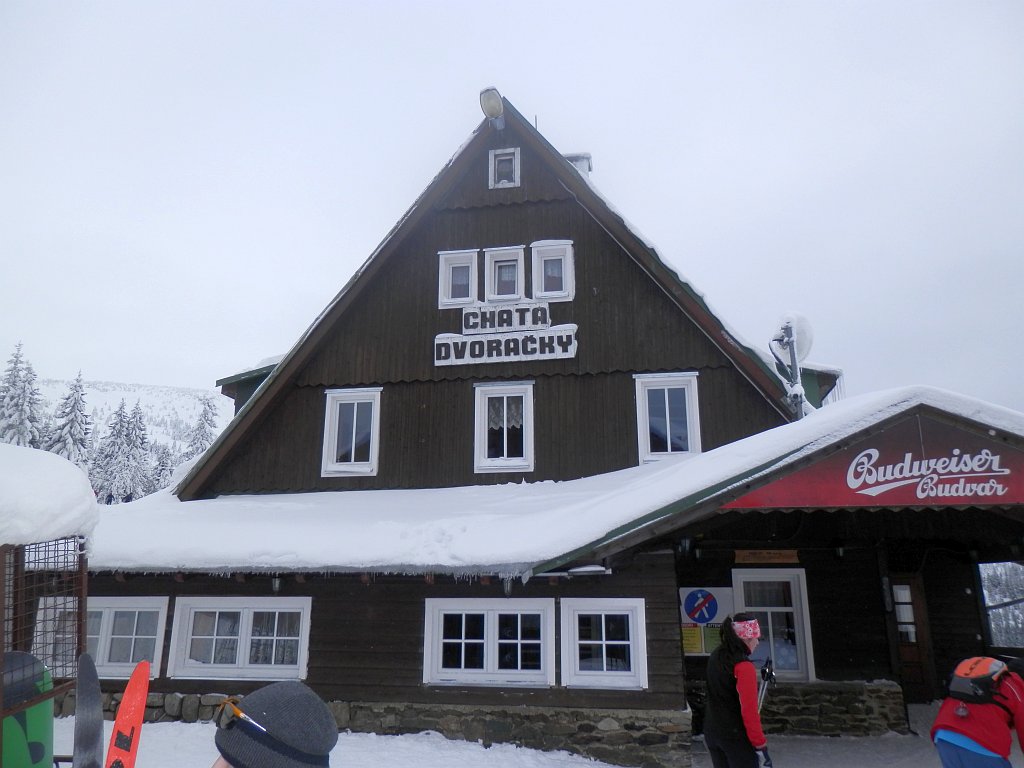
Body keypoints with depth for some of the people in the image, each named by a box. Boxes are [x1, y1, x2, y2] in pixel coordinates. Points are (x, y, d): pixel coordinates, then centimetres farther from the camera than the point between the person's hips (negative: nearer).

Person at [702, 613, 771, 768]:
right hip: (736, 736, -7)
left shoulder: (715, 657, 4)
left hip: (712, 731, 7)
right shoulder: (744, 666, -20)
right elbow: (749, 710, -20)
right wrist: (760, 744, -14)